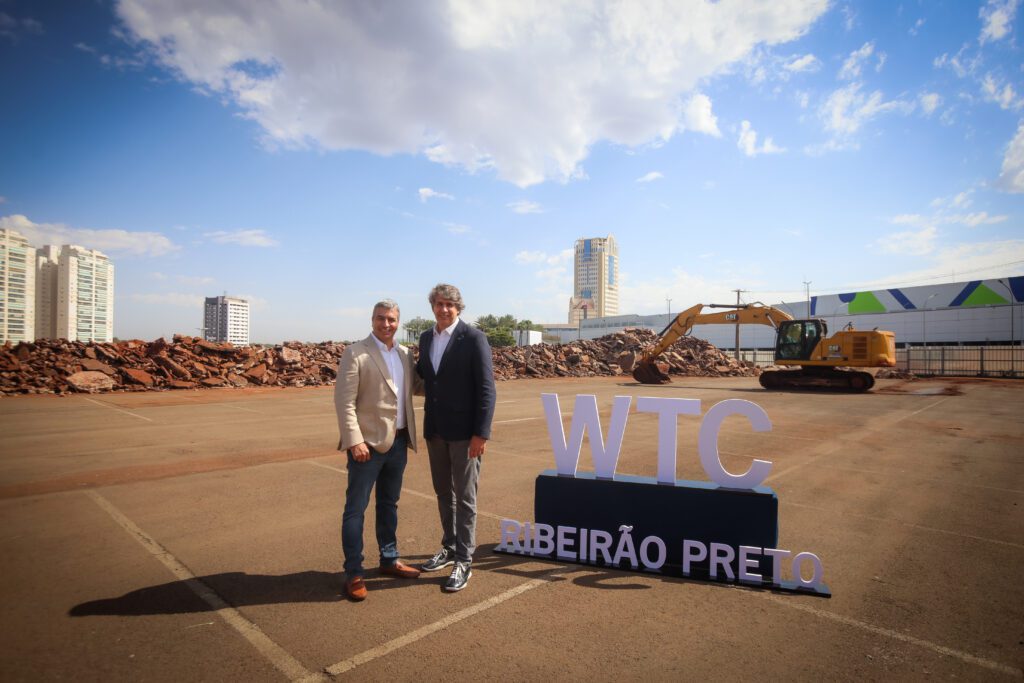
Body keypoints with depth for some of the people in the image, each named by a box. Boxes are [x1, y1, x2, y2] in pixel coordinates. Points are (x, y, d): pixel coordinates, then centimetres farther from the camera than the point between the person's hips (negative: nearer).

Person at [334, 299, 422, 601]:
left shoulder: (404, 354, 10)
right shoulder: (355, 353, -9)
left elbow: (414, 386, 21)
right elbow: (344, 402, -14)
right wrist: (354, 441, -20)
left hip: (398, 441, 7)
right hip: (368, 442, -6)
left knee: (389, 503, 18)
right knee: (356, 507, 2)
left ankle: (389, 559, 33)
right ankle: (353, 573, 14)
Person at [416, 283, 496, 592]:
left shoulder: (474, 337, -11)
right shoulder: (426, 338, 9)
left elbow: (486, 389, -14)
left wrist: (481, 433, -18)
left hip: (464, 430, -6)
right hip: (435, 429, 6)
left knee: (464, 497, 4)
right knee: (443, 493, 18)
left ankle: (464, 561, 16)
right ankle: (450, 548, 35)